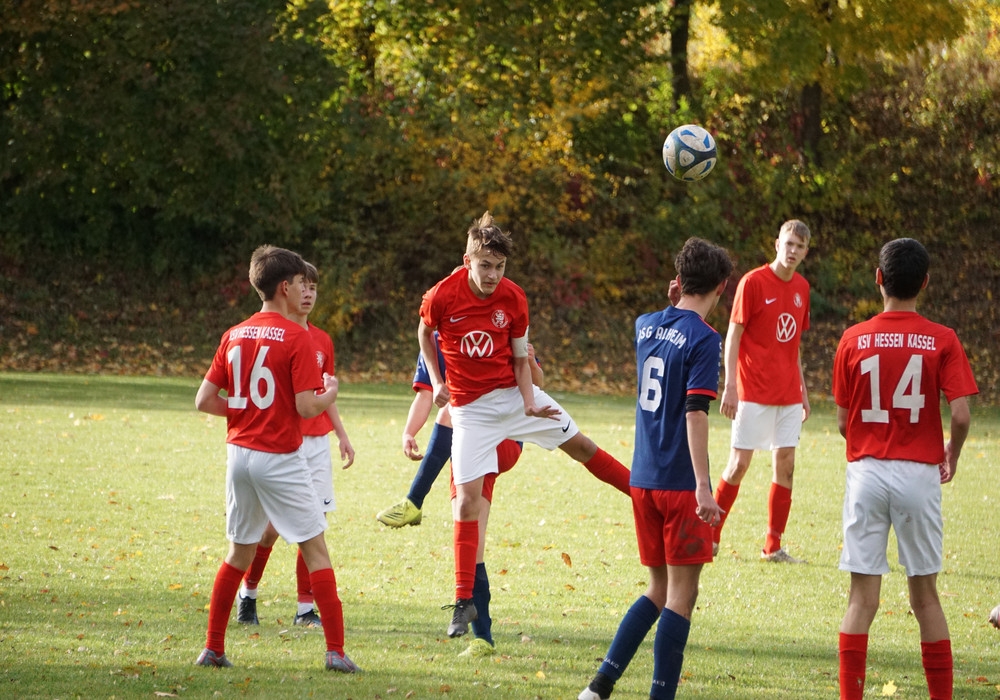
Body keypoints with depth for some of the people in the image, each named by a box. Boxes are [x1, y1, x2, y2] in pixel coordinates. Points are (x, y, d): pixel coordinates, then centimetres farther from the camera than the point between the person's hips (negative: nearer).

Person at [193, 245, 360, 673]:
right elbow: (307, 407, -16)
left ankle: (213, 648, 17)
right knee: (315, 549, 2)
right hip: (279, 457, -6)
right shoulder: (297, 338, -12)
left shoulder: (234, 336, 7)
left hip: (239, 453, 6)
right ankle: (335, 651, -2)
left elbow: (205, 401, 5)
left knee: (240, 552, 17)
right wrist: (330, 392, 4)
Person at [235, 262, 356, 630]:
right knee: (271, 526, -6)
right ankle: (248, 593, 16)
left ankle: (306, 608, 7)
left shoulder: (322, 340, 12)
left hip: (317, 441, 5)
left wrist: (342, 435, 14)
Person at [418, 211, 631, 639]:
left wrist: (530, 402, -15)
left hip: (513, 394, 2)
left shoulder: (513, 299, -10)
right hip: (470, 407, -2)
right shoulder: (442, 297, -16)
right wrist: (436, 382, -1)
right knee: (467, 496, -9)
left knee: (579, 445, 12)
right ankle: (464, 603, -5)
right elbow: (425, 333, 6)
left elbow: (520, 359, 0)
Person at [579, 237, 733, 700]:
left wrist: (676, 302, 24)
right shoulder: (703, 339, -13)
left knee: (659, 590, 16)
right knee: (681, 594, 0)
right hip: (680, 483, -7)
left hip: (643, 479, 7)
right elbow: (696, 412, -21)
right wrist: (703, 486, -24)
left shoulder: (646, 326, 8)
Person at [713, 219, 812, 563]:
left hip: (788, 394, 6)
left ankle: (773, 547, 9)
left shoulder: (801, 287, 10)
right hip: (754, 392, -6)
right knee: (739, 463, -5)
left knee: (785, 464, 3)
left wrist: (802, 390, 17)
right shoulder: (753, 282, -8)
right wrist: (729, 386, -15)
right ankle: (709, 537, 8)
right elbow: (733, 336, -8)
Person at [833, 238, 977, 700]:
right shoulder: (942, 341, -5)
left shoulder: (853, 340, -1)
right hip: (919, 475, 0)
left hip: (866, 471, 0)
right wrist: (952, 453, 10)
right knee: (925, 595, 10)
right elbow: (961, 415, -11)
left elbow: (843, 421, 3)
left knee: (862, 597, 2)